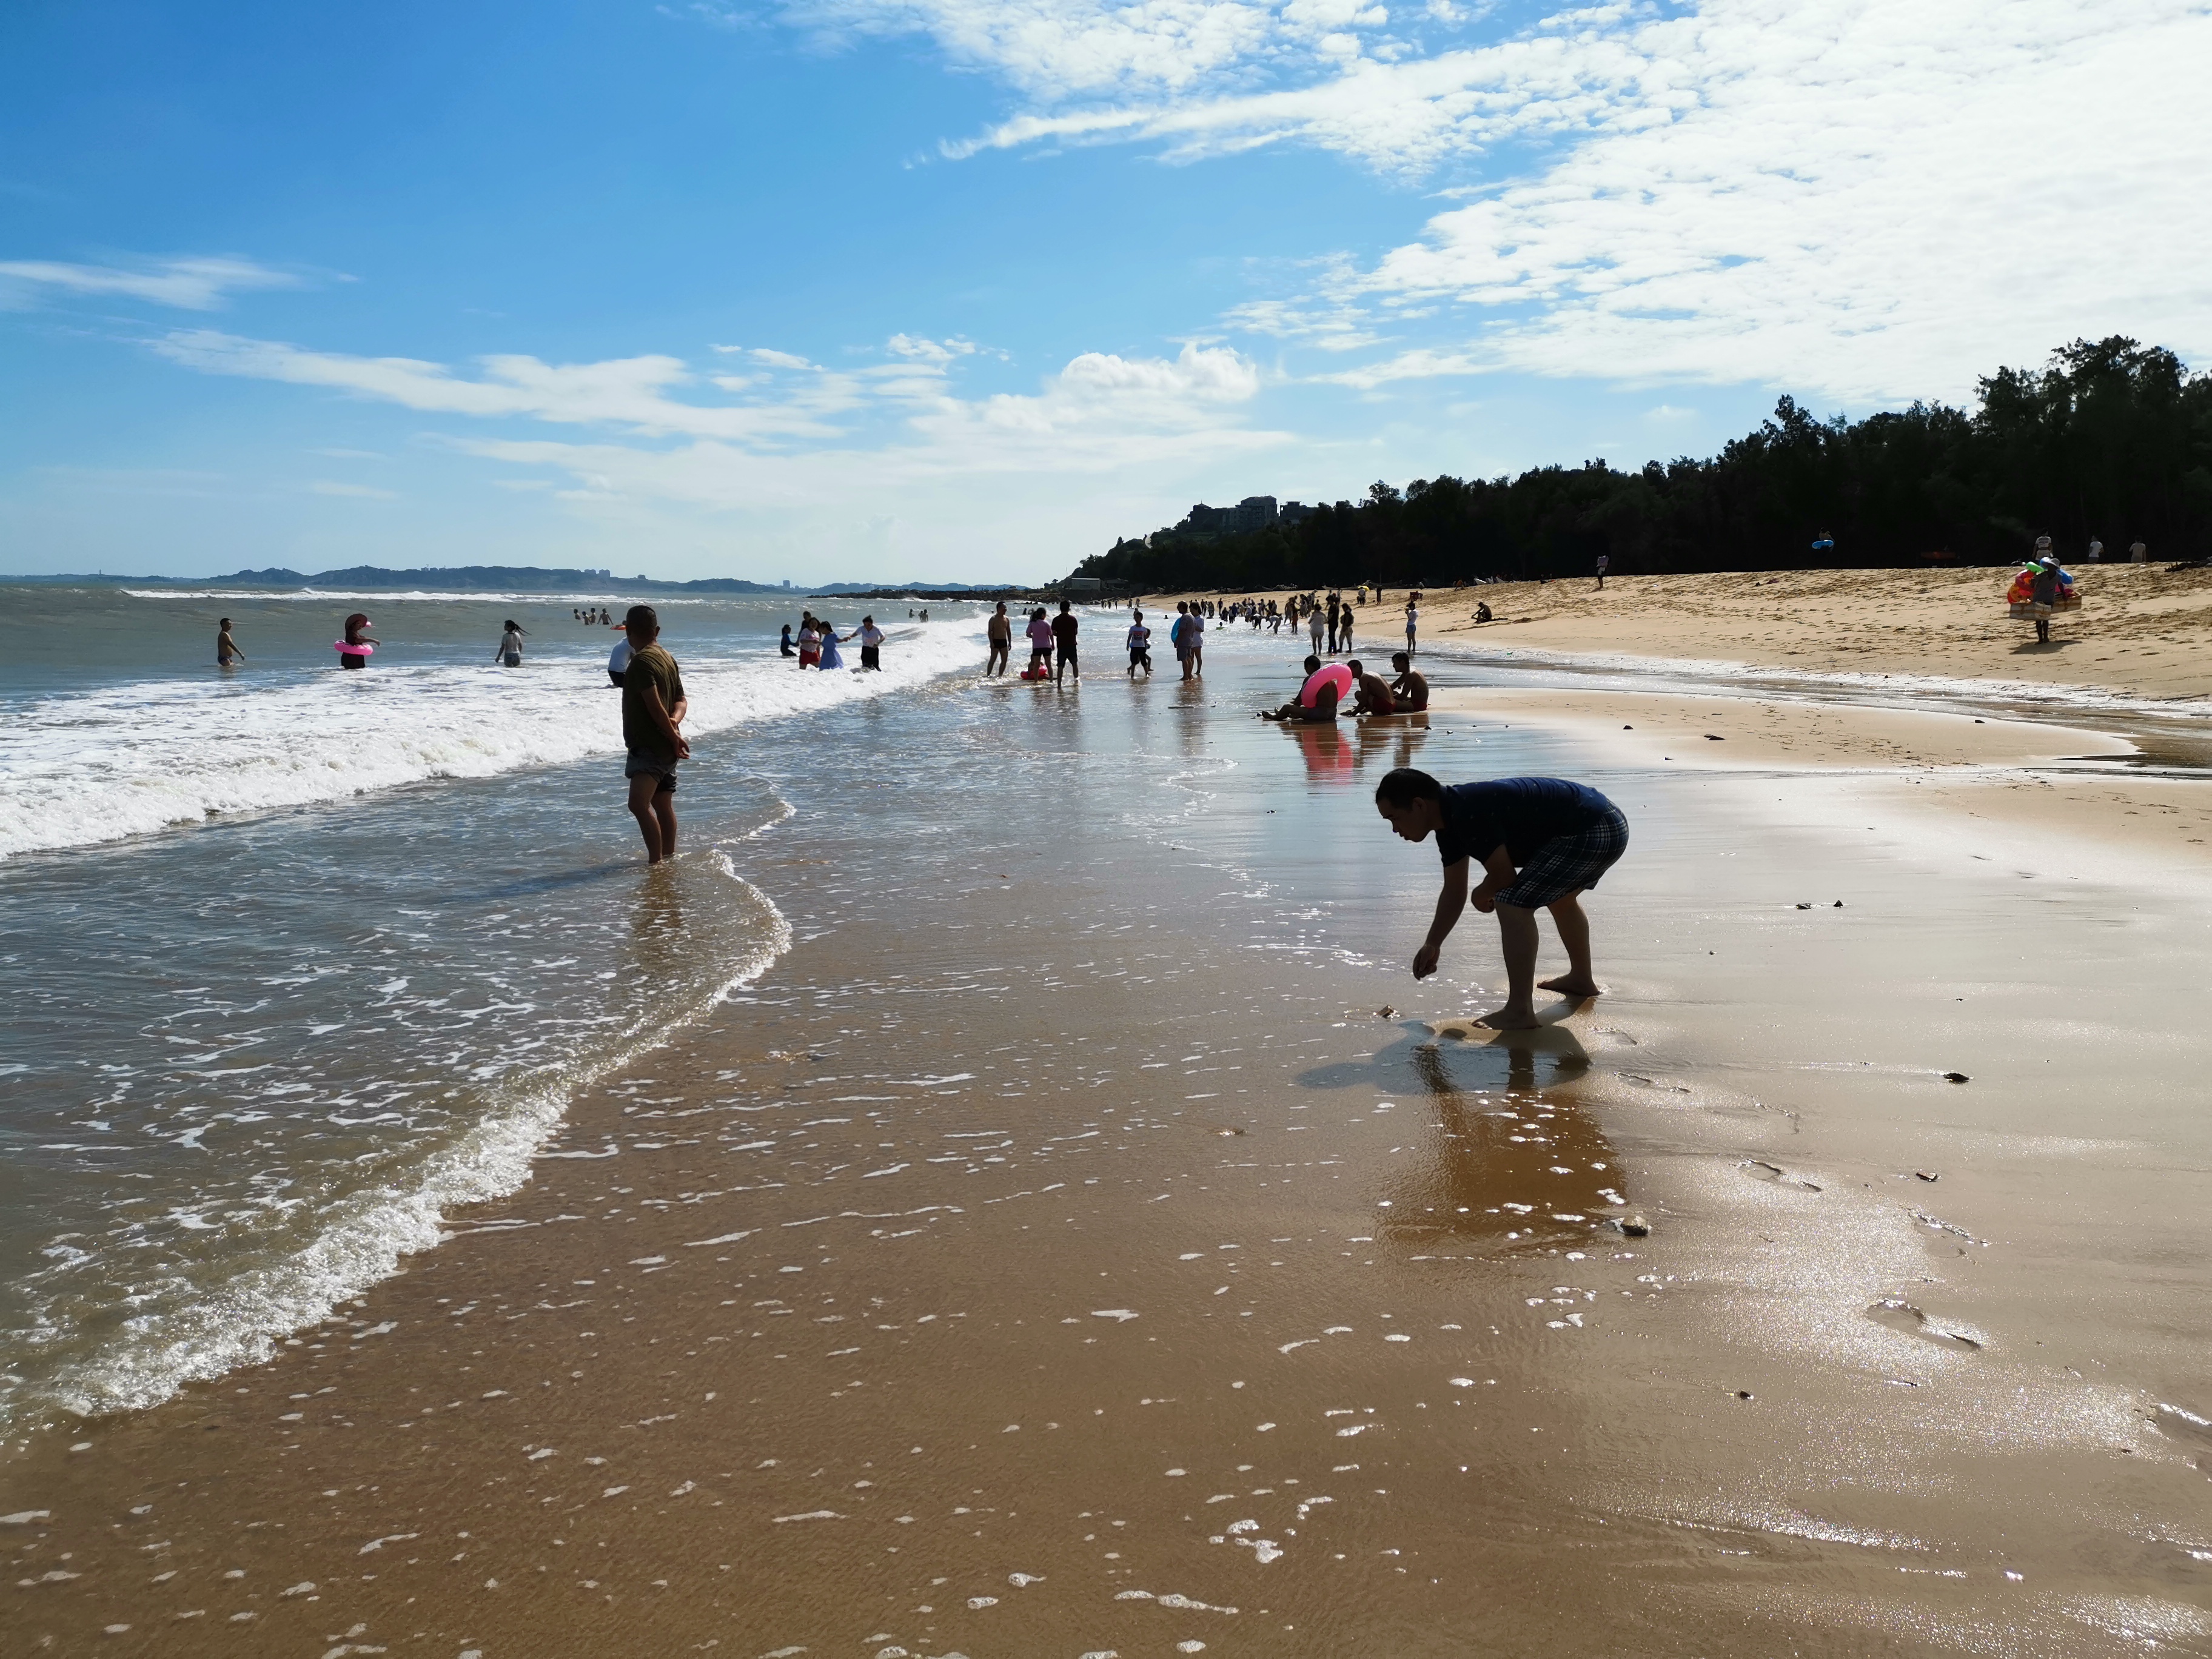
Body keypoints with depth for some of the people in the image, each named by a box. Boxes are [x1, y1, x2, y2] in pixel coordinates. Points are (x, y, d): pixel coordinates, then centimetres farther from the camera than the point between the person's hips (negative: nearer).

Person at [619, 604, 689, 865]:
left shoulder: (641, 661, -16)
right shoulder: (668, 658, 14)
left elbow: (655, 706, -21)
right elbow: (681, 700, 13)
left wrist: (673, 736, -14)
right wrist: (675, 720, -7)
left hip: (648, 746, -10)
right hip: (665, 747, 10)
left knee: (639, 804, -20)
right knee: (663, 806, 18)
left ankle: (655, 861, -24)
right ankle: (668, 858, 27)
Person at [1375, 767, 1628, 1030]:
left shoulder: (1468, 813, -23)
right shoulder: (1449, 821, 10)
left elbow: (1504, 876, -17)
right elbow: (1453, 892, 19)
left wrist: (1481, 896, 5)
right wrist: (1432, 945, 21)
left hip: (1591, 834, -11)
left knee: (1512, 902, -15)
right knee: (1559, 897, 34)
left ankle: (1519, 1011, -12)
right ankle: (1582, 979, 53)